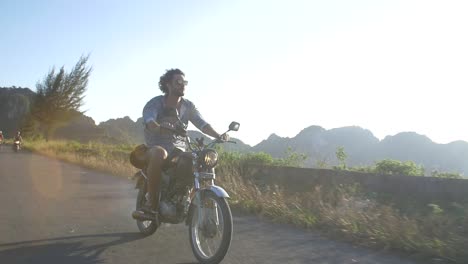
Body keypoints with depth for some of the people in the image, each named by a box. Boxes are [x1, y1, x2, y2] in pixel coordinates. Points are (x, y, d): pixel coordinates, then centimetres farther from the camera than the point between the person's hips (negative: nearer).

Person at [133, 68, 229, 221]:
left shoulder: (188, 106, 6)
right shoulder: (155, 103, -6)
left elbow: (202, 124, -5)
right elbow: (149, 122, -27)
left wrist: (218, 136, -25)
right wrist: (160, 128, -51)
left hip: (178, 150, 4)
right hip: (155, 147, -4)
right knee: (159, 153, -40)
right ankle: (152, 203, -30)